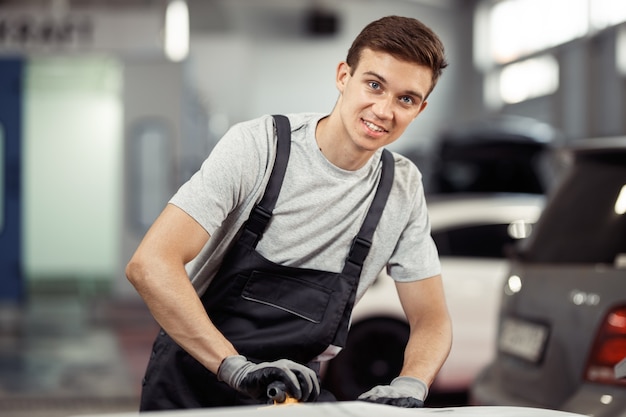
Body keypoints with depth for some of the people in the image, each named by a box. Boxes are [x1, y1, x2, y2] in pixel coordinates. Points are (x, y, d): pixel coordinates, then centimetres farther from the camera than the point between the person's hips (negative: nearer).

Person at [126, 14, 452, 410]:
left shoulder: (403, 187, 1)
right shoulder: (259, 144, -13)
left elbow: (432, 320, 5)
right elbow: (150, 264, -21)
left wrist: (410, 385, -16)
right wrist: (236, 367, -29)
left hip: (298, 389, 3)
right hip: (193, 383, -3)